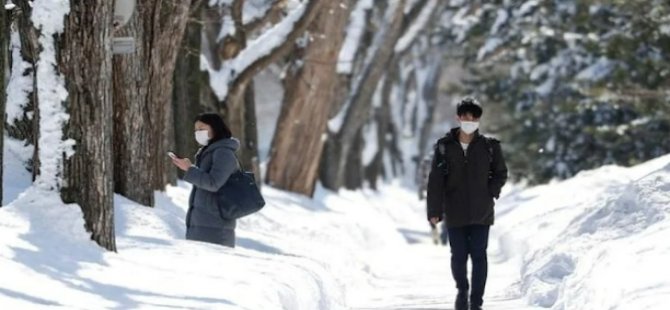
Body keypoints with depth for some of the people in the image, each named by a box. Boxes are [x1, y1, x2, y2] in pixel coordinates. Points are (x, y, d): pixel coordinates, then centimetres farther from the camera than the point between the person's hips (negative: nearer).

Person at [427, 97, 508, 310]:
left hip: (481, 213, 0)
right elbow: (435, 180, -2)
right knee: (458, 255, 4)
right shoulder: (445, 146, -1)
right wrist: (434, 210, -7)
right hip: (455, 212, 0)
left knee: (478, 256, -2)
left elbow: (501, 174, 11)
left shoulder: (489, 146, 0)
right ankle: (462, 290, 32)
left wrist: (490, 193, -4)